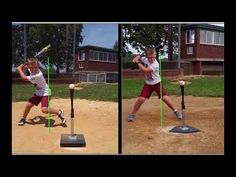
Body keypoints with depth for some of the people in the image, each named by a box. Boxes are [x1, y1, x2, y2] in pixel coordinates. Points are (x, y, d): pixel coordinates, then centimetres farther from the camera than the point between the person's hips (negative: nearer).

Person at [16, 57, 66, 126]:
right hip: (38, 92, 8)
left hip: (45, 93, -8)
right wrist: (22, 67, -7)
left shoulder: (38, 75, -33)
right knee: (28, 105, 7)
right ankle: (23, 118, 31)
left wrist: (19, 69, -11)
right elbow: (25, 67, 17)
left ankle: (59, 112, -4)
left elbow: (24, 78, -25)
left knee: (44, 109, -23)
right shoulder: (31, 70, -8)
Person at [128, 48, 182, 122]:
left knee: (164, 98, -12)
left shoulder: (155, 65, -28)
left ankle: (175, 111, 9)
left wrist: (137, 63, -24)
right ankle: (132, 114, 8)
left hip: (157, 83, -3)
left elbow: (145, 70, -35)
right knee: (141, 99, -8)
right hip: (148, 84, 3)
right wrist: (136, 58, -13)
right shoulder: (145, 59, -11)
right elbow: (139, 57, 11)